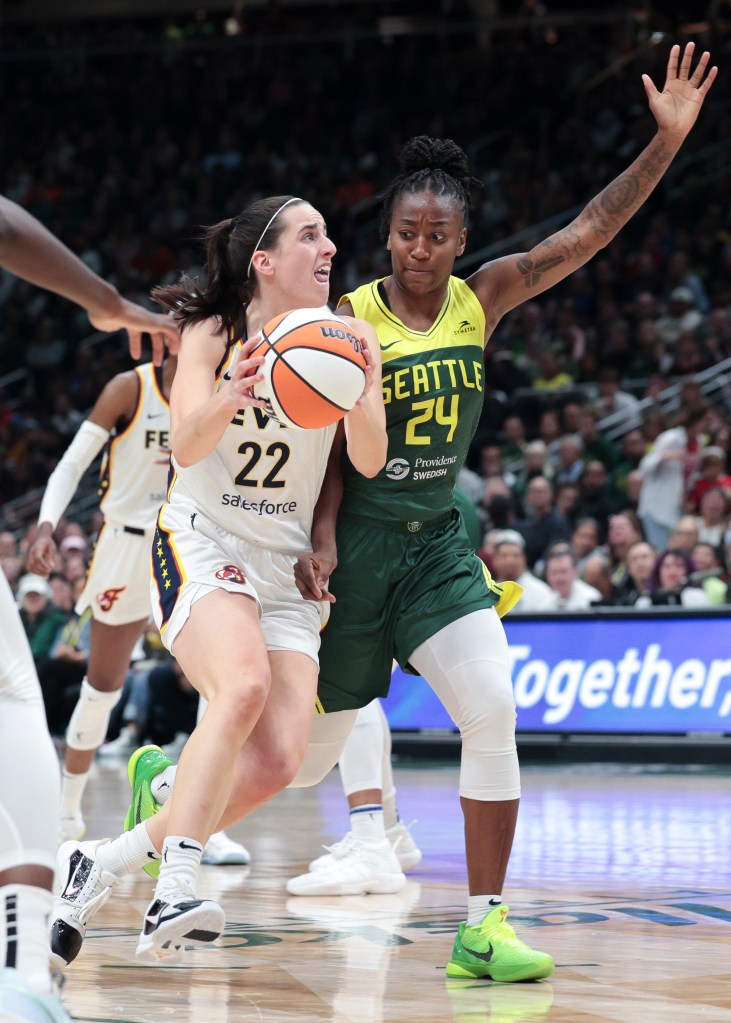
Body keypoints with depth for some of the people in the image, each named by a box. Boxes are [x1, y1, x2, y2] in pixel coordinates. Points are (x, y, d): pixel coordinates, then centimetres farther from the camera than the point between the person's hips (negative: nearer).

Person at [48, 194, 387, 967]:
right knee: (243, 686, -33)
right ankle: (175, 890, -34)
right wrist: (233, 391, -37)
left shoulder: (349, 339, 2)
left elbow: (370, 462, -8)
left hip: (285, 564, 4)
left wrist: (361, 387, -27)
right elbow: (186, 445, -17)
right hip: (201, 546, -4)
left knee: (277, 759, -13)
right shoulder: (213, 332, -3)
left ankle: (104, 861, 2)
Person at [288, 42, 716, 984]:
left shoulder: (482, 299, 2)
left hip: (438, 544, 4)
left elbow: (590, 231, -3)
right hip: (358, 543, -4)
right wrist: (323, 541, -21)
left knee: (492, 711, -15)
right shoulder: (348, 322, -9)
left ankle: (483, 926, -10)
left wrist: (667, 140, -11)